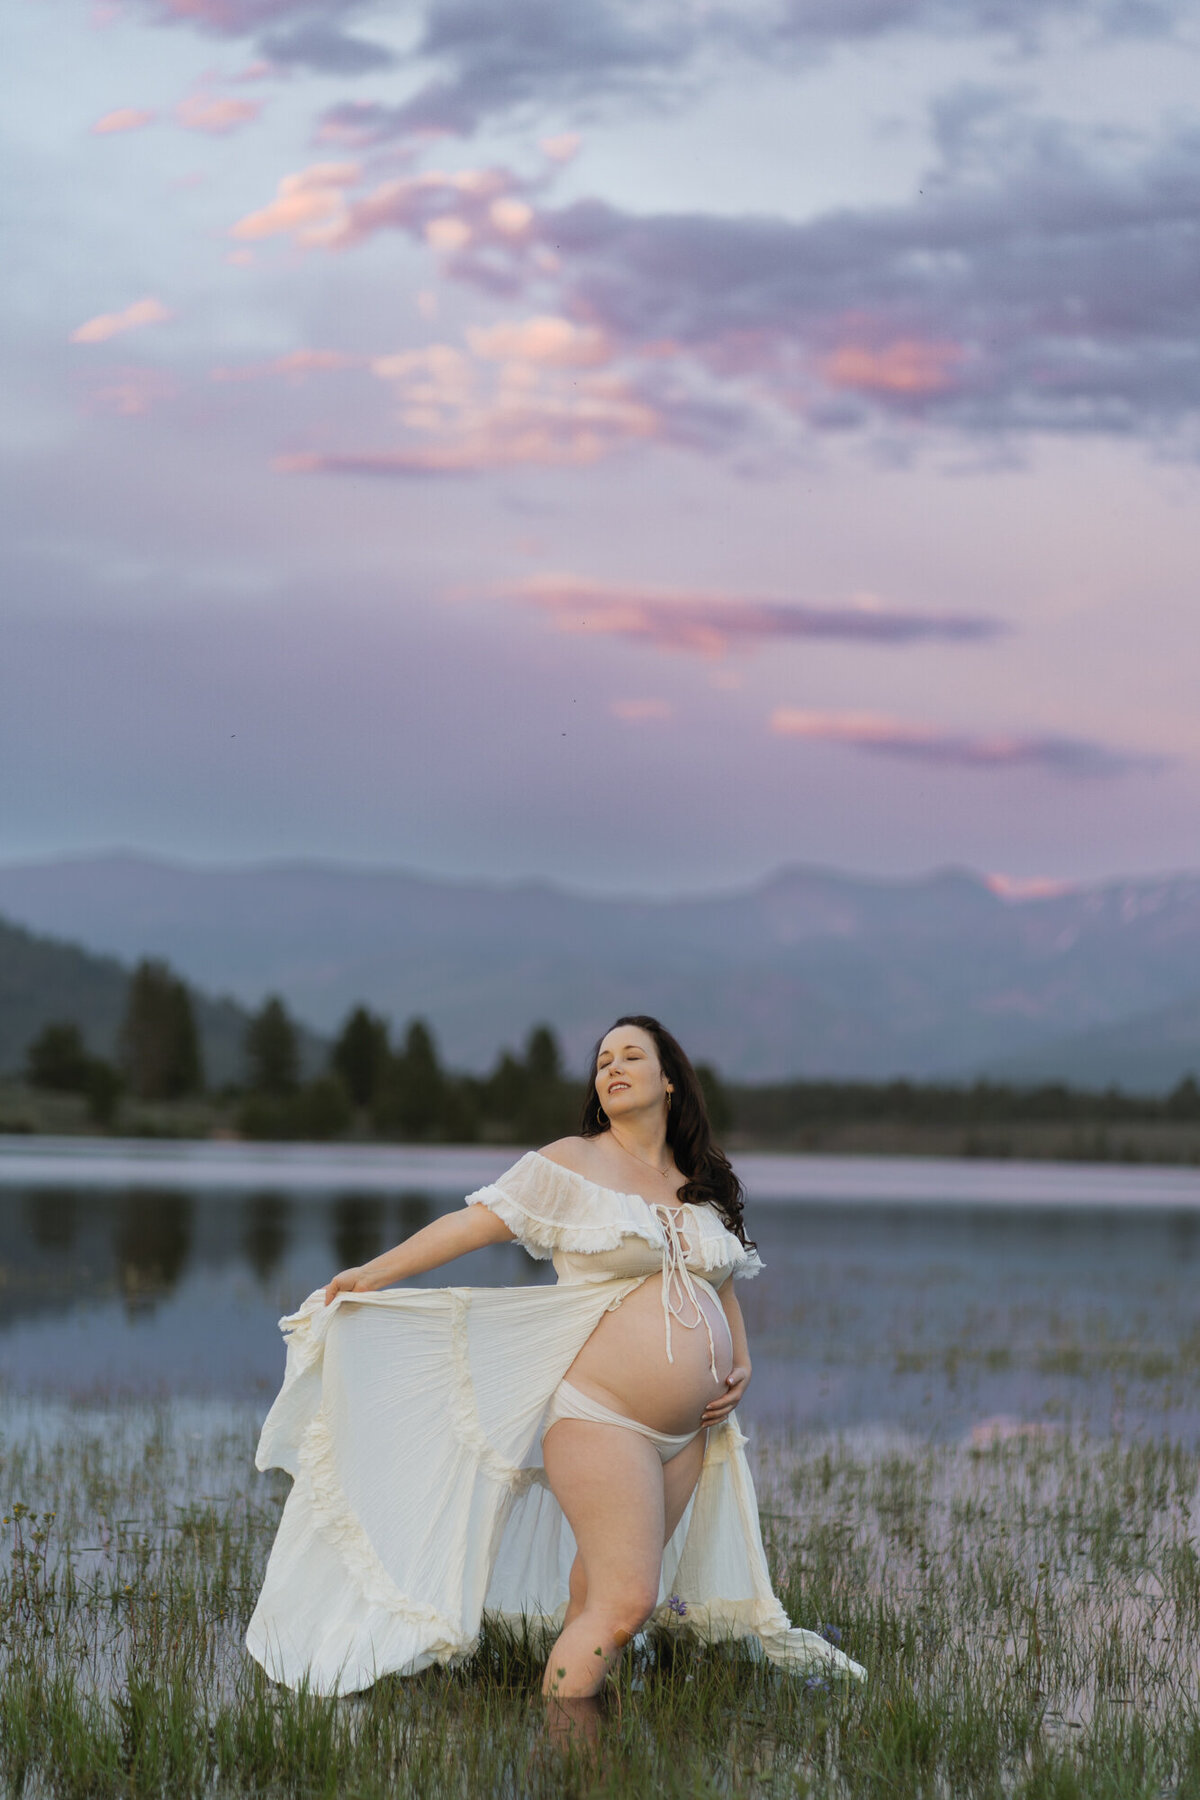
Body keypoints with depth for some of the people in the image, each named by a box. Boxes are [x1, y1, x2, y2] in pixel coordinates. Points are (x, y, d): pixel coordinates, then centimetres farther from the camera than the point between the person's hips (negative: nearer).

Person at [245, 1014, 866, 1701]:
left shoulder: (705, 1185, 15)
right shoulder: (571, 1165, -1)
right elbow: (474, 1222, -7)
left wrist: (740, 1365, 11)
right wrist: (371, 1273, -16)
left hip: (688, 1430, 6)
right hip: (602, 1413, -6)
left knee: (607, 1591, 9)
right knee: (624, 1600, -13)